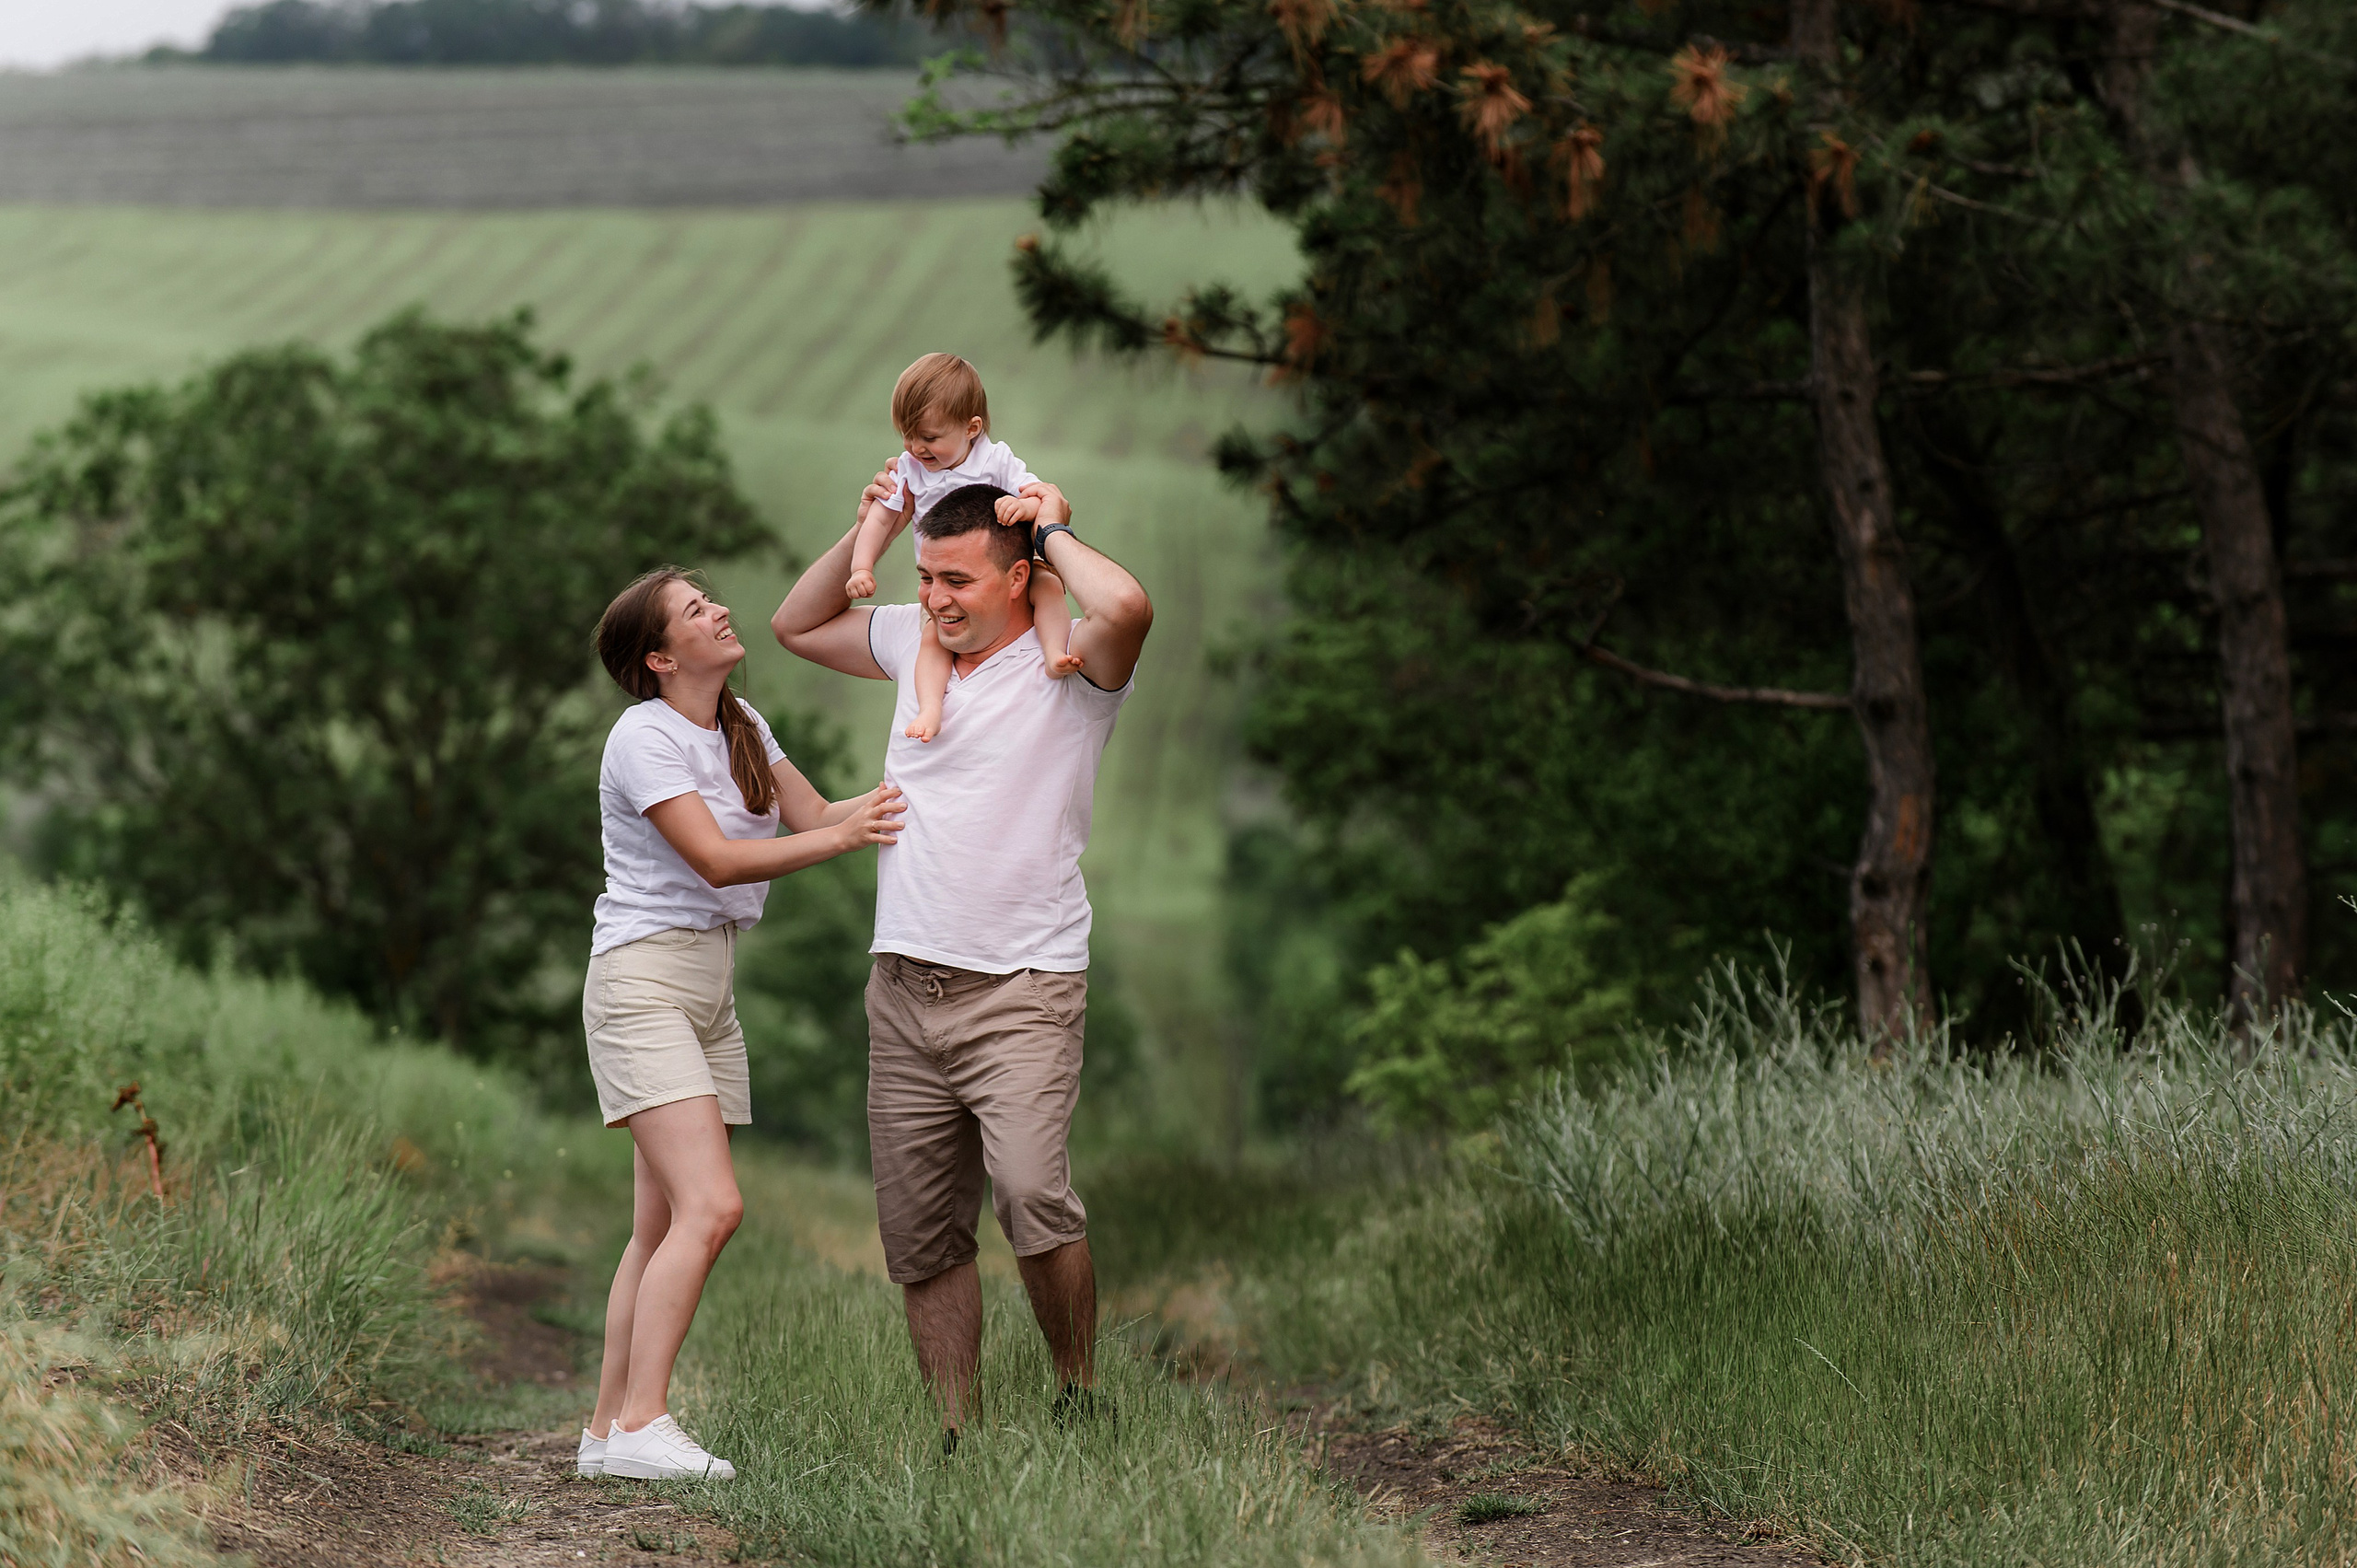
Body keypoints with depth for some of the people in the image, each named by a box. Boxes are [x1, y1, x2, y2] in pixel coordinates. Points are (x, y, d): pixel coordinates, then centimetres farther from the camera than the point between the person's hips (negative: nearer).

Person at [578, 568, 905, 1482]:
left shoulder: (740, 726, 14)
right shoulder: (643, 738, -12)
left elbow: (811, 816, 9)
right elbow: (716, 859, -18)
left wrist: (889, 798, -9)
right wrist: (842, 837, -22)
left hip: (711, 992, 8)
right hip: (643, 983, -8)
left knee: (662, 1227, 5)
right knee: (710, 1207, -19)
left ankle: (609, 1430, 7)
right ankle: (641, 1424, -21)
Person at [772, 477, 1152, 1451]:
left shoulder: (1065, 666, -6)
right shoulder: (915, 642, 13)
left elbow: (1127, 607, -30)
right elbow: (797, 625, 29)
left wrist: (1055, 533, -11)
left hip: (1021, 993, -6)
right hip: (904, 992, 6)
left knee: (1031, 1195, -25)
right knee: (920, 1234, 6)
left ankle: (1080, 1395, -5)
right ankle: (957, 1438, 13)